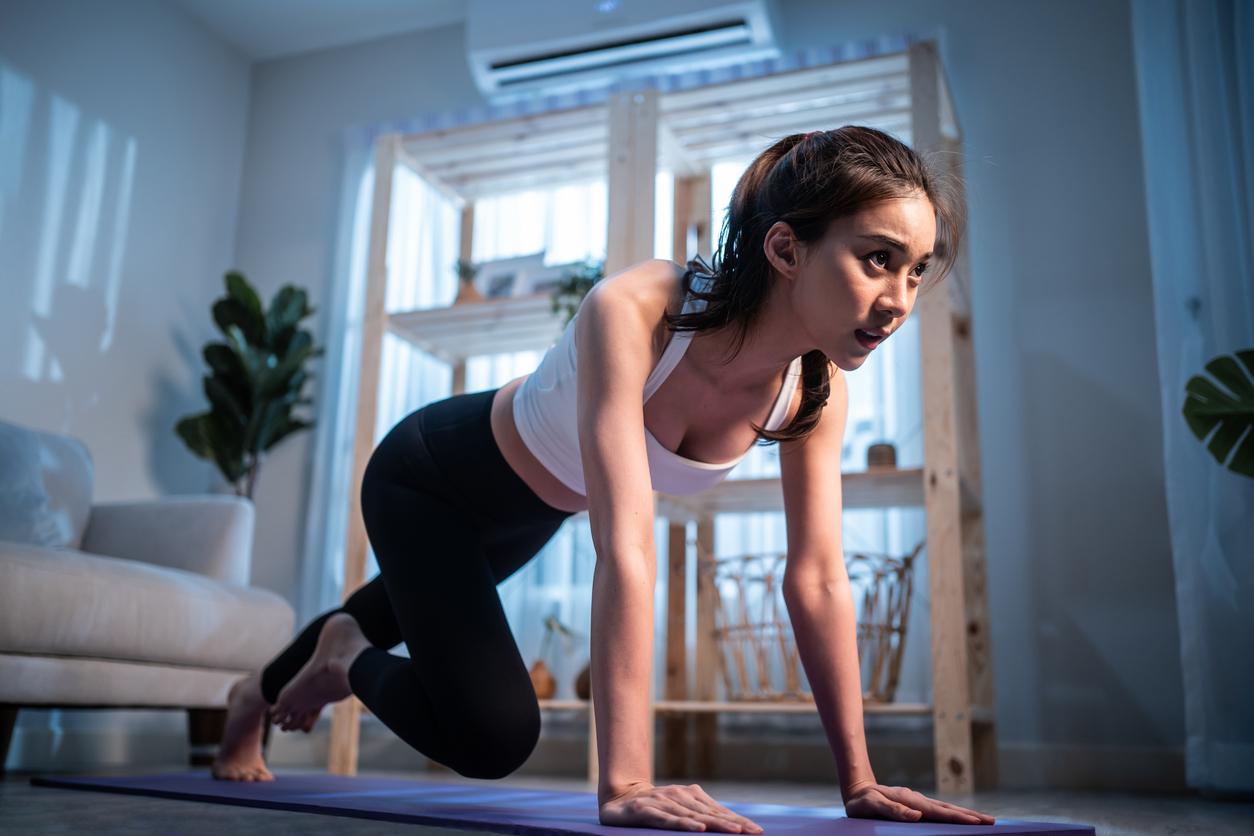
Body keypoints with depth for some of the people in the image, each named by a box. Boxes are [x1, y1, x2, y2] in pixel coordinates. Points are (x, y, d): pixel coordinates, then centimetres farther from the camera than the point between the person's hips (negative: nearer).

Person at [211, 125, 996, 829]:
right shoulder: (633, 311, -42)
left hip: (530, 508, 6)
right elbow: (626, 550, -48)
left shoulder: (817, 388, -23)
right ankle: (346, 658, 19)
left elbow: (819, 579, -19)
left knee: (408, 611, 30)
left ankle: (260, 694, 63)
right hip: (429, 477, -6)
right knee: (493, 736, -14)